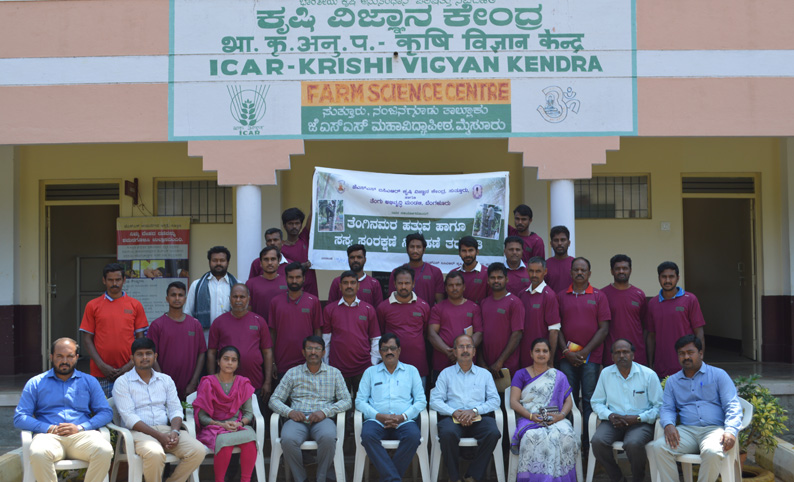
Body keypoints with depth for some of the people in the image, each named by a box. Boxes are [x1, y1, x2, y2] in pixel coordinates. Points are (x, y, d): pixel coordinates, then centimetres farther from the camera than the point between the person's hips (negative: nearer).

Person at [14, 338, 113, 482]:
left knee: (104, 451, -33)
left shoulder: (89, 382, 20)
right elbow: (19, 418, 8)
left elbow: (106, 412, 11)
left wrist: (80, 427, -7)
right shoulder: (36, 383, 18)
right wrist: (49, 428, -7)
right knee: (38, 453, -38)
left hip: (82, 435, 1)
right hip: (49, 436, -1)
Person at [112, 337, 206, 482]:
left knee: (198, 451, -20)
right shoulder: (122, 382, 2)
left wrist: (175, 431, -11)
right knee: (155, 454, -38)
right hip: (139, 432, -5)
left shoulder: (165, 380, 18)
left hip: (166, 430, 5)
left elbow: (175, 409, 12)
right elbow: (129, 417, -8)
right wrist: (159, 436, -17)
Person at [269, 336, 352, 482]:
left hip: (323, 419, -1)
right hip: (297, 419, 1)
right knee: (288, 440, -34)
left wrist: (325, 412, -11)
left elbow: (347, 401, 6)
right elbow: (274, 400, 13)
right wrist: (289, 411, -9)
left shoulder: (334, 373, 15)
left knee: (328, 437, -37)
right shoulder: (293, 373, 18)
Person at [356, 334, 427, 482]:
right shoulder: (370, 372, 19)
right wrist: (379, 416, -7)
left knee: (413, 436, -34)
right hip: (377, 420, 0)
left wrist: (403, 417, -7)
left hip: (404, 421, 0)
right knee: (367, 435, -34)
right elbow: (360, 401, 10)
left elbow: (421, 401, 9)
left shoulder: (411, 371, 18)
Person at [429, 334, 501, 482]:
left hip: (478, 419, 1)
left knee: (493, 432, -32)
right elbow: (435, 400, 6)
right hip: (452, 418, -1)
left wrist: (474, 410, -9)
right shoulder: (446, 374, 18)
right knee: (447, 433, -36)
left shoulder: (485, 374, 21)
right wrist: (454, 412, -11)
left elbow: (495, 400, 9)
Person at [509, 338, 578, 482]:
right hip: (528, 420, -1)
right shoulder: (521, 374, 15)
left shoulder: (559, 376, 20)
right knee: (534, 437, -37)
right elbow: (514, 401, 4)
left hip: (554, 420, 1)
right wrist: (531, 415, -12)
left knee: (564, 435, -34)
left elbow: (568, 401, 13)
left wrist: (560, 415, -9)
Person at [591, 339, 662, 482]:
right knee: (597, 441, -27)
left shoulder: (648, 375, -1)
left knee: (633, 443, -35)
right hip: (614, 422, 3)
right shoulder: (605, 373, 9)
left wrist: (638, 418, -14)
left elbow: (659, 406, -2)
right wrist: (610, 415, -8)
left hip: (641, 422, -3)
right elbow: (596, 402, 13)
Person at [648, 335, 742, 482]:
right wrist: (668, 425, -11)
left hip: (714, 429, -3)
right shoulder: (672, 381, 21)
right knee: (659, 447, -27)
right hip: (686, 430, 3)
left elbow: (732, 406, 2)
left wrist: (731, 431, -17)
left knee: (712, 452, -37)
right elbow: (667, 408, 14)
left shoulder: (718, 375, 11)